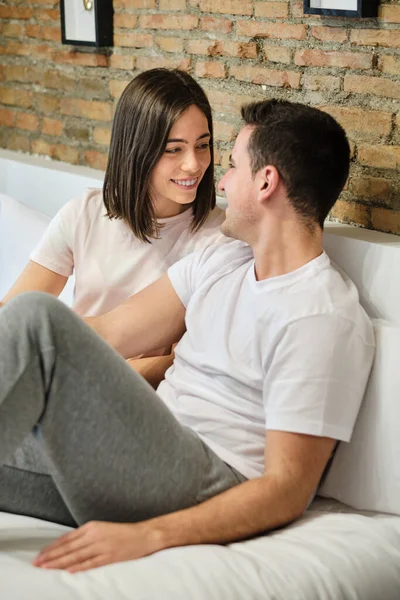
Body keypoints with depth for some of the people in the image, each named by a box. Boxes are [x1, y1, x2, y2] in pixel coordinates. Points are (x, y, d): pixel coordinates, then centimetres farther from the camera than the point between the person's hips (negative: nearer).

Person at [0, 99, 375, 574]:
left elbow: (288, 489, -16)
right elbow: (109, 334, 11)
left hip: (205, 493, -8)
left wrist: (146, 536, -26)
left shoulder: (324, 318, -12)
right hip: (146, 455, 9)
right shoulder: (221, 262, 16)